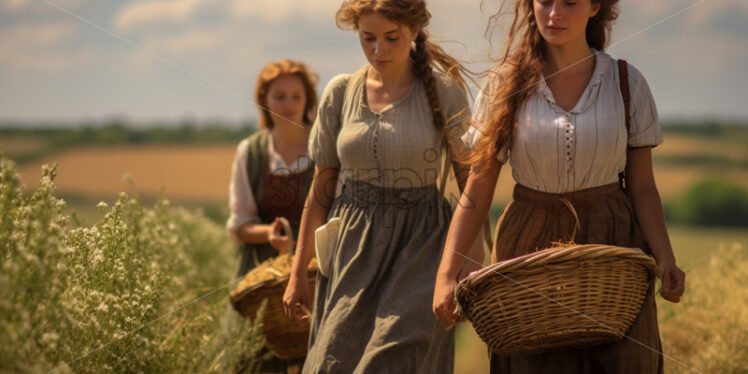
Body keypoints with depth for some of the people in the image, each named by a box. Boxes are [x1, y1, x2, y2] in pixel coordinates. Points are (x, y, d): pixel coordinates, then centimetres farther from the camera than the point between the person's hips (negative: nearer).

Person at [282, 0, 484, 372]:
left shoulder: (444, 92, -4)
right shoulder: (340, 93, 4)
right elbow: (321, 188, 10)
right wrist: (298, 272, 9)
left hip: (419, 248, -3)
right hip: (353, 250, 3)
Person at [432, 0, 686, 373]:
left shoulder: (627, 83, 1)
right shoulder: (506, 85, -1)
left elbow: (643, 187, 3)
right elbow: (476, 192, -1)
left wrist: (665, 259, -12)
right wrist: (446, 273, -10)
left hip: (613, 244, 1)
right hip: (530, 245, 0)